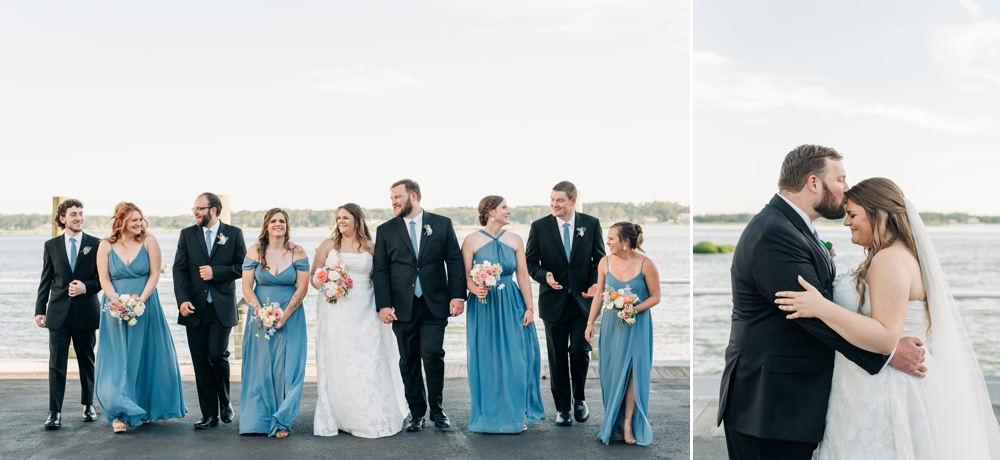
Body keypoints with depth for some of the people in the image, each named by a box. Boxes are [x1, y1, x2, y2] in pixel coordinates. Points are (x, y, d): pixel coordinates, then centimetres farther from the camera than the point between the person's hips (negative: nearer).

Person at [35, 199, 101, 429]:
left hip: (86, 312, 0)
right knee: (56, 363, -4)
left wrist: (86, 287, -16)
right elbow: (45, 280, 6)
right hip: (58, 313, 0)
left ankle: (88, 405, 27)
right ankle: (55, 412, -2)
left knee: (87, 361, 12)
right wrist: (40, 309, 0)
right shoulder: (51, 245, 6)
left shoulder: (95, 245, 1)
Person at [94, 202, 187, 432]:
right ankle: (120, 413, -1)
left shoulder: (149, 241, -2)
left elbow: (154, 274, -5)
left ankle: (145, 408, 22)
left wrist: (140, 300, -15)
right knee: (118, 359, -2)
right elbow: (104, 279, -2)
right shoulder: (106, 245, 1)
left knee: (146, 357, 7)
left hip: (146, 307, 0)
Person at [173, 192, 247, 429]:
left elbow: (242, 267, -1)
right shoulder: (187, 234, 8)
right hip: (195, 308, 2)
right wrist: (183, 300, -11)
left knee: (217, 355, -11)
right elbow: (179, 269, 1)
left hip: (222, 308, -2)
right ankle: (209, 414, 12)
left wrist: (215, 272, -13)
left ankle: (224, 402, 15)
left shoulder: (233, 233, 3)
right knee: (201, 362, 4)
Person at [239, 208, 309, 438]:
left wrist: (284, 316, -13)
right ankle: (259, 420, 13)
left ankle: (282, 422, 7)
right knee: (259, 368, 3)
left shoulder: (297, 253, -3)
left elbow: (302, 288, -6)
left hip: (290, 319, -1)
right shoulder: (255, 251, 0)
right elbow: (247, 287, -1)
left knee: (287, 369, -2)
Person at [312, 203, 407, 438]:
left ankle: (372, 419, 9)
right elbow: (313, 275, 6)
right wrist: (324, 288, -14)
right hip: (336, 313, 0)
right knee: (335, 364, 1)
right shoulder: (328, 245, 5)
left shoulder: (370, 248, 6)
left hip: (364, 313, 0)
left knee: (367, 364, -1)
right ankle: (335, 417, 10)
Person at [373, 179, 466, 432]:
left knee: (433, 355, -8)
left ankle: (437, 409, 10)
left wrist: (457, 295, -5)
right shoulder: (385, 230, 7)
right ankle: (416, 413, 17)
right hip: (402, 307, 1)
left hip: (435, 305, -1)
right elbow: (380, 270, 3)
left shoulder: (442, 224, 5)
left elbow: (455, 261, 4)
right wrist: (383, 304, -6)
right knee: (409, 361, 6)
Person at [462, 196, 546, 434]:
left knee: (516, 360, 2)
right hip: (483, 306, -2)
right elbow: (466, 276, -3)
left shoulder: (514, 240, 5)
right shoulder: (471, 241, -3)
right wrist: (474, 288, -24)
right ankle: (488, 415, 17)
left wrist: (529, 307, -1)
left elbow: (523, 277, 4)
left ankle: (517, 413, 16)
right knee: (486, 361, 3)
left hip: (512, 306, 2)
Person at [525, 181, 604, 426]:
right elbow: (530, 262, 2)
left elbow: (600, 259, 5)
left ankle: (579, 399, 19)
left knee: (580, 351, -7)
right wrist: (545, 276, -18)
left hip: (583, 300, 0)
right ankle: (562, 407, 19)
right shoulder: (539, 227, -2)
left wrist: (595, 283, -12)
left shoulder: (591, 224, 0)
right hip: (553, 301, 0)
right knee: (557, 357, 6)